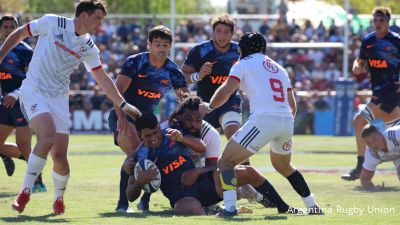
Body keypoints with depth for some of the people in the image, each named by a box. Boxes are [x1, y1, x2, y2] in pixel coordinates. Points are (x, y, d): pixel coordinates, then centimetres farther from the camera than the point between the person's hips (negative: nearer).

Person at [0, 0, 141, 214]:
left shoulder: (88, 48, 6)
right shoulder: (52, 23, -7)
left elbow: (103, 78, 13)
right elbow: (19, 34, 4)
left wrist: (123, 105, 9)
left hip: (58, 98, 4)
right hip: (33, 91, -4)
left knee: (60, 156, -4)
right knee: (48, 137, -29)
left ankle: (59, 198, 25)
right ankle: (25, 192, -17)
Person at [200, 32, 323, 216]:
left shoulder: (244, 64, 9)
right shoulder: (279, 69, 27)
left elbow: (225, 92, -3)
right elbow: (292, 106, 24)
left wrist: (209, 107, 14)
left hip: (263, 120, -6)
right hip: (287, 120, 6)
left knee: (226, 162, 1)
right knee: (283, 166, 31)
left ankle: (230, 207, -17)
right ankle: (312, 206, 26)